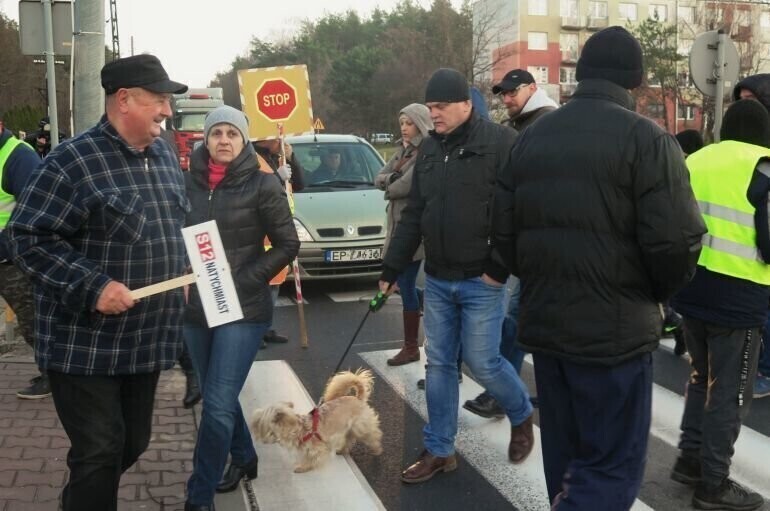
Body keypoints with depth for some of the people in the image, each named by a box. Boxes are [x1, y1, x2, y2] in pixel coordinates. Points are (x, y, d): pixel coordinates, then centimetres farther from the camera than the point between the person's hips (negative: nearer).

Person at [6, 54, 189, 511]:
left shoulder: (165, 157, 9)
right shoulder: (73, 161, -15)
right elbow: (27, 237, -17)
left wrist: (182, 274, 8)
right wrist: (93, 286, -25)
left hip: (148, 338, 7)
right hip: (86, 344, -7)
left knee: (134, 443, 19)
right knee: (99, 452, -1)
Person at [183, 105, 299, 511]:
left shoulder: (262, 184, -8)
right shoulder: (189, 181, 4)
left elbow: (288, 245, -6)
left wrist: (243, 282, -13)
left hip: (243, 310, -5)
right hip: (195, 308, 5)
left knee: (218, 405, -7)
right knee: (217, 397, 18)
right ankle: (244, 458, 41)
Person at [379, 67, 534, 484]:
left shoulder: (501, 142, -9)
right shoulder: (429, 148, 11)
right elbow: (413, 214, 15)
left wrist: (500, 266, -16)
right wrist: (391, 268, 12)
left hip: (481, 280, -6)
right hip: (436, 279, 6)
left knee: (482, 361, 0)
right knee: (438, 363, 10)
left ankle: (522, 417, 30)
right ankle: (438, 450, 22)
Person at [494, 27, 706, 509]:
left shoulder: (531, 137, 7)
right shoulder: (646, 139, -11)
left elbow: (504, 232, 8)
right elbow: (676, 243, -16)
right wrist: (653, 295, 4)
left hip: (543, 321, 7)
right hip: (614, 329, -6)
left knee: (566, 455, 21)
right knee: (612, 467, 3)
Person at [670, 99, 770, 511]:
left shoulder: (693, 162, 8)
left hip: (691, 288, 6)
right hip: (736, 295, -6)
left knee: (701, 377, 21)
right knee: (729, 391, 5)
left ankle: (689, 459, 29)